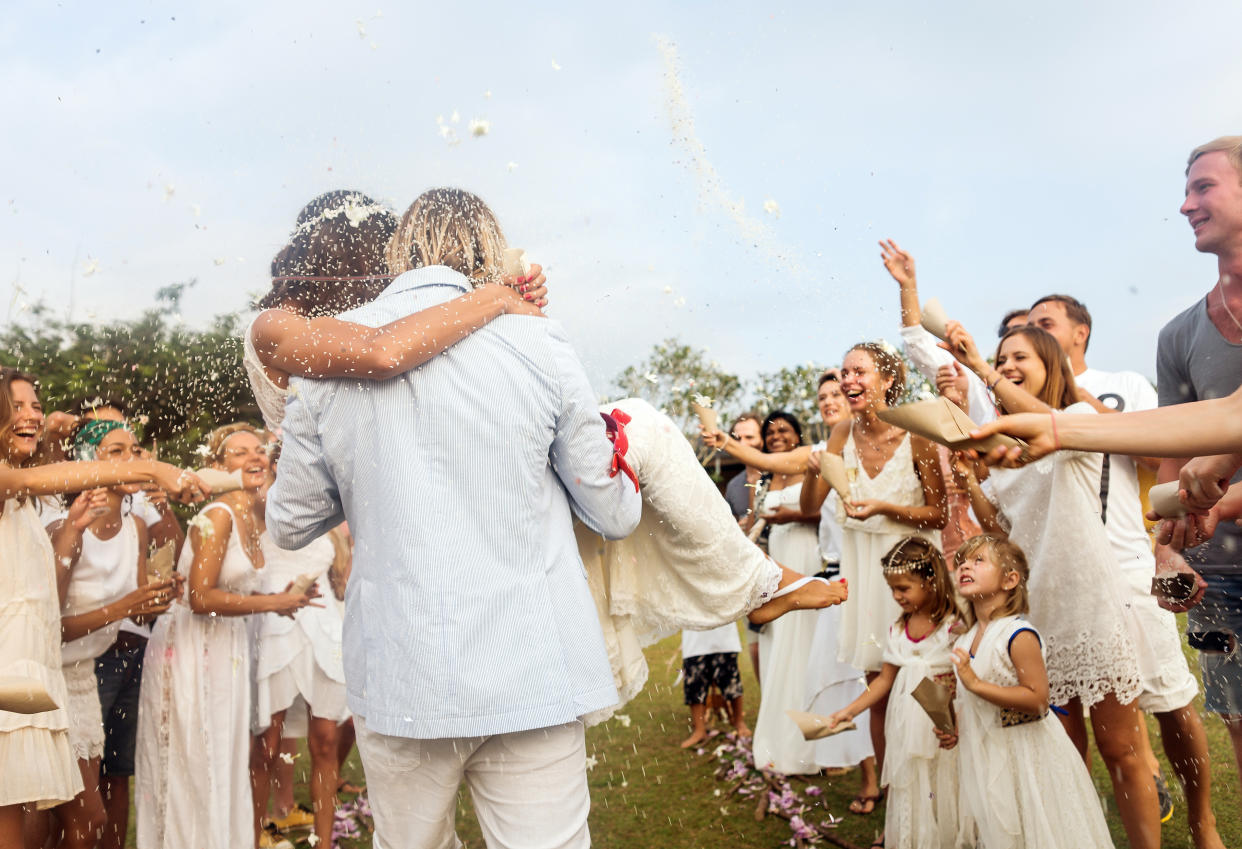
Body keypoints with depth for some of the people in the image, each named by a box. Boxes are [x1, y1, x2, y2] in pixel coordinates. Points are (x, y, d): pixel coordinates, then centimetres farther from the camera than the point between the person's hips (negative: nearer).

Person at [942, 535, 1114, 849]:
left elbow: (1037, 699, -25)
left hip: (1024, 759, -8)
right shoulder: (966, 638, 6)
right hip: (985, 757, 8)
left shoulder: (1019, 636, -20)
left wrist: (975, 683, -28)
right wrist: (956, 729, 4)